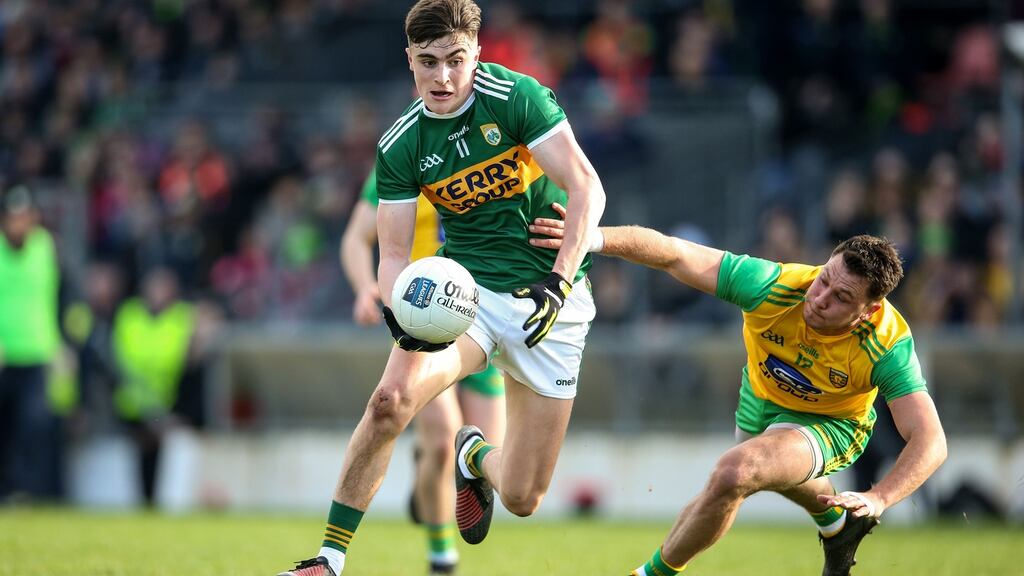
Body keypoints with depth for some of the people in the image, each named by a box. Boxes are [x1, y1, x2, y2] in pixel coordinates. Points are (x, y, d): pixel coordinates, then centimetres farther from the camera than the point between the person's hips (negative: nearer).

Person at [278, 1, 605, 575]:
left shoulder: (517, 97, -13)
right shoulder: (401, 146, -4)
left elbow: (586, 188, -17)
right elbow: (395, 254, -2)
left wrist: (557, 282, -29)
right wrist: (402, 312, -25)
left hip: (548, 297, -1)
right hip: (466, 287, 1)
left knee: (522, 499, -2)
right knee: (392, 397, -29)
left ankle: (476, 457, 37)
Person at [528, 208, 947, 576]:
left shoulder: (888, 345, -37)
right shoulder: (775, 286, -33)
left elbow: (930, 441, -35)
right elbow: (676, 256, -33)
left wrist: (878, 498, -51)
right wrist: (595, 238, -49)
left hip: (829, 426, -5)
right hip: (762, 401, 5)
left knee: (733, 474, -30)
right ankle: (835, 522, 70)